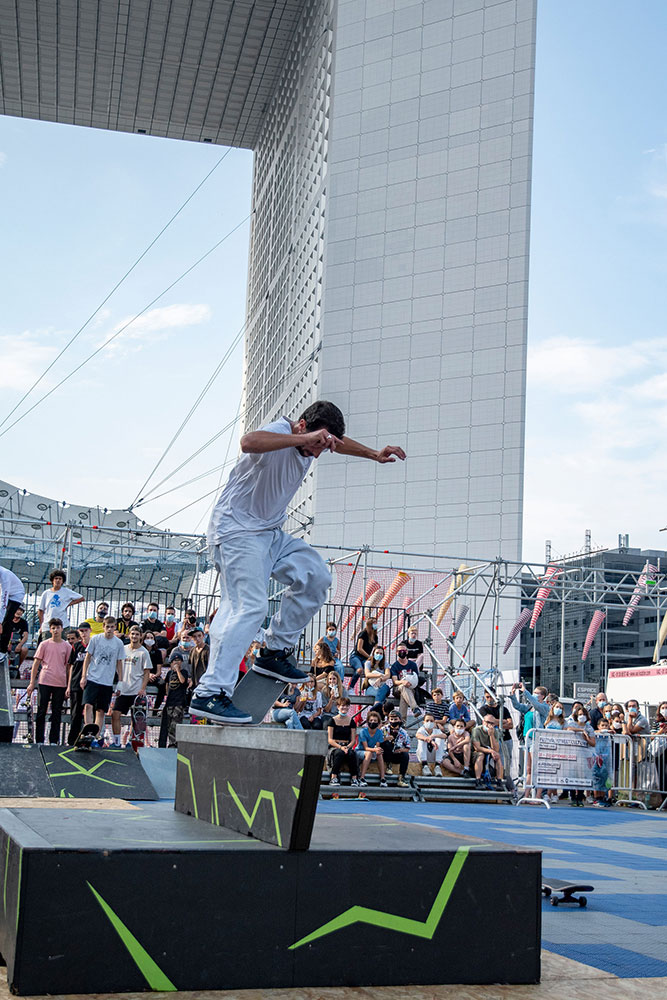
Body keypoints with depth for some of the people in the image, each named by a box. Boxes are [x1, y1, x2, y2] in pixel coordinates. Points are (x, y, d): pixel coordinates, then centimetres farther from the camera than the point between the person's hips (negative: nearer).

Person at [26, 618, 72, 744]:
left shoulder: (67, 646, 7)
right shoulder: (44, 644, 4)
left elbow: (68, 667, 10)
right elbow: (36, 664, 6)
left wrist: (68, 687, 6)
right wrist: (32, 683, 1)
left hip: (60, 684, 1)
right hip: (44, 682, -1)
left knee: (57, 713, 4)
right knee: (41, 711, 1)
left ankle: (53, 741, 9)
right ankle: (39, 741, 6)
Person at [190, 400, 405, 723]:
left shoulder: (314, 442, 3)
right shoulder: (278, 433, -23)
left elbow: (339, 442, 28)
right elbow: (248, 442, -48)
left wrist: (374, 454, 31)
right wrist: (304, 439, -50)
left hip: (270, 533, 9)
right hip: (235, 530, -9)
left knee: (316, 576, 5)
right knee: (249, 606, -21)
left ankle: (275, 651, 14)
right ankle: (209, 694, -24)